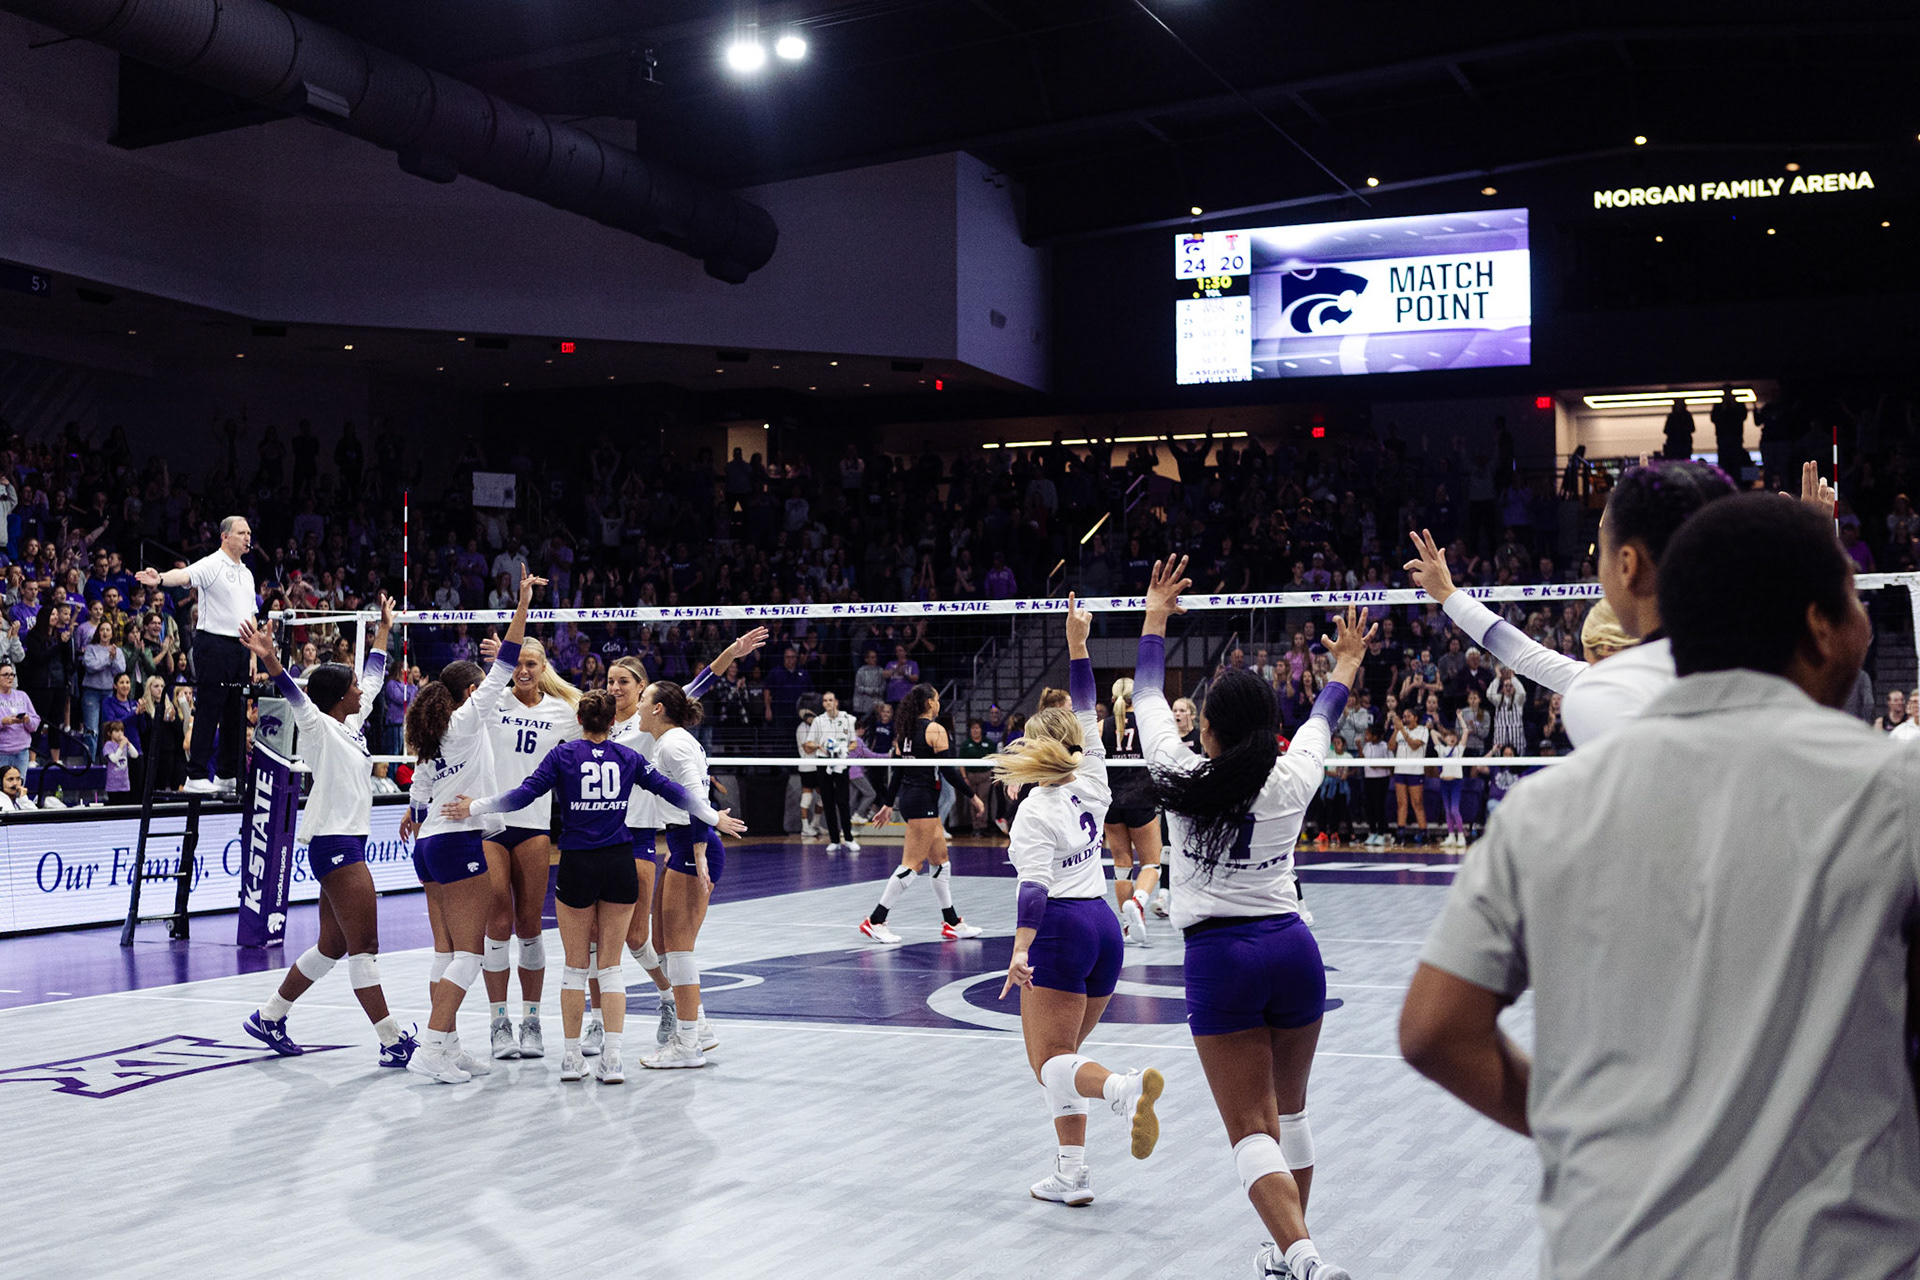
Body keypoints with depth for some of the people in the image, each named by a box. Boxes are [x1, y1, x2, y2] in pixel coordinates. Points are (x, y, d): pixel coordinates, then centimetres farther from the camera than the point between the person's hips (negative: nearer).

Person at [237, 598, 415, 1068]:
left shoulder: (352, 721, 15)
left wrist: (384, 628, 38)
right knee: (364, 945, -9)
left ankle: (269, 1017, 25)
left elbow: (373, 676, 28)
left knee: (333, 945, 14)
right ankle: (393, 1042, -8)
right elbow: (295, 695, -26)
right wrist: (269, 659, -44)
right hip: (333, 841, -9)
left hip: (346, 842, 9)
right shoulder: (319, 726, -8)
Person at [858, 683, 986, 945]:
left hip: (907, 796, 9)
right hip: (923, 798, -9)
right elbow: (948, 770, -15)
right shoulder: (935, 730, -12)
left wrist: (888, 804, 19)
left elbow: (897, 769, 14)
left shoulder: (905, 730, 11)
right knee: (912, 864, -7)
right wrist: (973, 796, -6)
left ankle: (951, 923, 18)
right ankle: (875, 921, -7)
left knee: (940, 859, 14)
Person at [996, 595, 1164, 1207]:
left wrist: (1021, 949, -27)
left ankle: (1127, 1089, -34)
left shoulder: (1035, 811, -9)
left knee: (1049, 1062, -5)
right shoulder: (1091, 785, 7)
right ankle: (1072, 1175, 9)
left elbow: (1035, 885, -20)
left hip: (1060, 929, -7)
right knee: (1063, 1054, 14)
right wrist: (1078, 645, 17)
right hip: (1104, 926, 7)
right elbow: (1087, 714, 16)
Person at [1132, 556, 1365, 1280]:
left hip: (1219, 957, -3)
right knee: (1288, 1112, 20)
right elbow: (1321, 720, 20)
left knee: (1250, 1129, -4)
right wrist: (1346, 666, 40)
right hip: (1292, 948, 4)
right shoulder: (1292, 780, -1)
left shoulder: (1182, 778, -7)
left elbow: (1148, 697, 9)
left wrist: (1156, 616, 23)